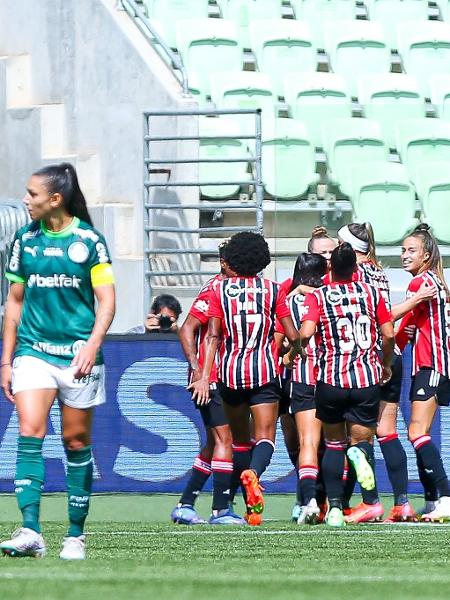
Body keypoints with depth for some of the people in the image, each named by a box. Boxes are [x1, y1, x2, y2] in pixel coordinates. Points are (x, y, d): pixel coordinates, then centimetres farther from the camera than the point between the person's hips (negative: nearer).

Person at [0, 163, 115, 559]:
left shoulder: (88, 240, -2)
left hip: (77, 354, -2)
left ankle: (76, 536, 15)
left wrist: (93, 344, -18)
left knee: (76, 442, 5)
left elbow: (107, 300, -3)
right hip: (33, 351, 2)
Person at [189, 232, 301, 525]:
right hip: (264, 371, -1)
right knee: (265, 436, -4)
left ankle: (251, 505, 16)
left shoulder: (220, 290, 2)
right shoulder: (273, 290, 3)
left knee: (240, 437, 15)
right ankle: (254, 473, -38)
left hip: (230, 371, 1)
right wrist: (295, 350, 23)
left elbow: (213, 336, -6)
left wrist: (205, 376, -7)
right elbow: (293, 336, 1)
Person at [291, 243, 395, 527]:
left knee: (334, 444, 16)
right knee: (362, 439, 9)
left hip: (331, 379, 0)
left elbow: (306, 333, -16)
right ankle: (360, 452, -31)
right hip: (367, 378, 0)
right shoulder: (371, 293, 5)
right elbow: (389, 334, 4)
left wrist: (291, 353, 4)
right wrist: (387, 364, 21)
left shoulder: (318, 296, -1)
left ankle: (335, 508, 7)